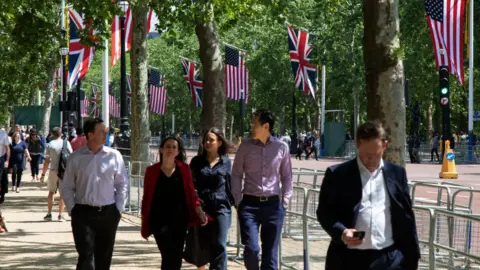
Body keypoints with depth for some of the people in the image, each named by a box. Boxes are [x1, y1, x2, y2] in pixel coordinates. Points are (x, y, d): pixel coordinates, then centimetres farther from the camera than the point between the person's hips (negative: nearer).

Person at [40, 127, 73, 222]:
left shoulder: (50, 145, -4)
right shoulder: (66, 143, -1)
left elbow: (47, 161, -7)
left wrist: (43, 174, -2)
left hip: (53, 171, 0)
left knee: (51, 192, 13)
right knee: (63, 193, 7)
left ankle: (49, 214, 12)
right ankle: (60, 215, 5)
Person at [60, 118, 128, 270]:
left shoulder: (114, 156, 1)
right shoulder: (76, 158, 0)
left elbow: (122, 184, 7)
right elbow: (66, 186, 6)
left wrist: (119, 208, 1)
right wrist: (72, 209, -2)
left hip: (108, 213, 2)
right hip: (83, 213, -2)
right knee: (86, 257, -9)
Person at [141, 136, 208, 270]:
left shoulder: (184, 169, 5)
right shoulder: (152, 171, 3)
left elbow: (191, 193, 6)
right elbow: (146, 197, 7)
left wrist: (199, 211, -10)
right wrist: (144, 224, 7)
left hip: (179, 220, 2)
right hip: (160, 220, -2)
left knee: (177, 257, 7)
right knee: (168, 256, -14)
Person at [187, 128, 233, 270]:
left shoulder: (226, 162, 7)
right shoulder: (197, 161, 8)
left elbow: (230, 184, 10)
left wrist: (232, 202, 3)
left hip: (221, 207, -1)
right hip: (202, 207, 1)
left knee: (219, 245, -8)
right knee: (202, 245, 8)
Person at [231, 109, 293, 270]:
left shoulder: (281, 148, 3)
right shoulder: (245, 147, 3)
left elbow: (287, 177, 10)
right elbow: (236, 175, 6)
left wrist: (284, 202, 3)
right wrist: (238, 201, -1)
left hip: (273, 204, 1)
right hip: (250, 203, 0)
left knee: (270, 253, 3)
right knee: (251, 249, -13)